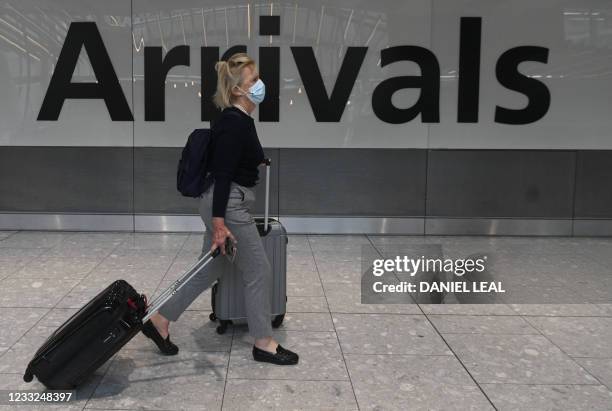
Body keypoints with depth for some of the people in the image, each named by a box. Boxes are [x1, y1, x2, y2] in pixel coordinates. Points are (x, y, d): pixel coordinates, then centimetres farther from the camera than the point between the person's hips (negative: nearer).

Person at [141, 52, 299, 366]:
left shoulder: (239, 119, 12)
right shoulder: (235, 122, -19)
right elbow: (222, 173, -23)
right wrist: (219, 222, -24)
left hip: (226, 203, 10)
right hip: (227, 206, -10)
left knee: (207, 271, 17)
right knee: (259, 271, 2)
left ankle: (159, 321, 26)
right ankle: (263, 344, 15)